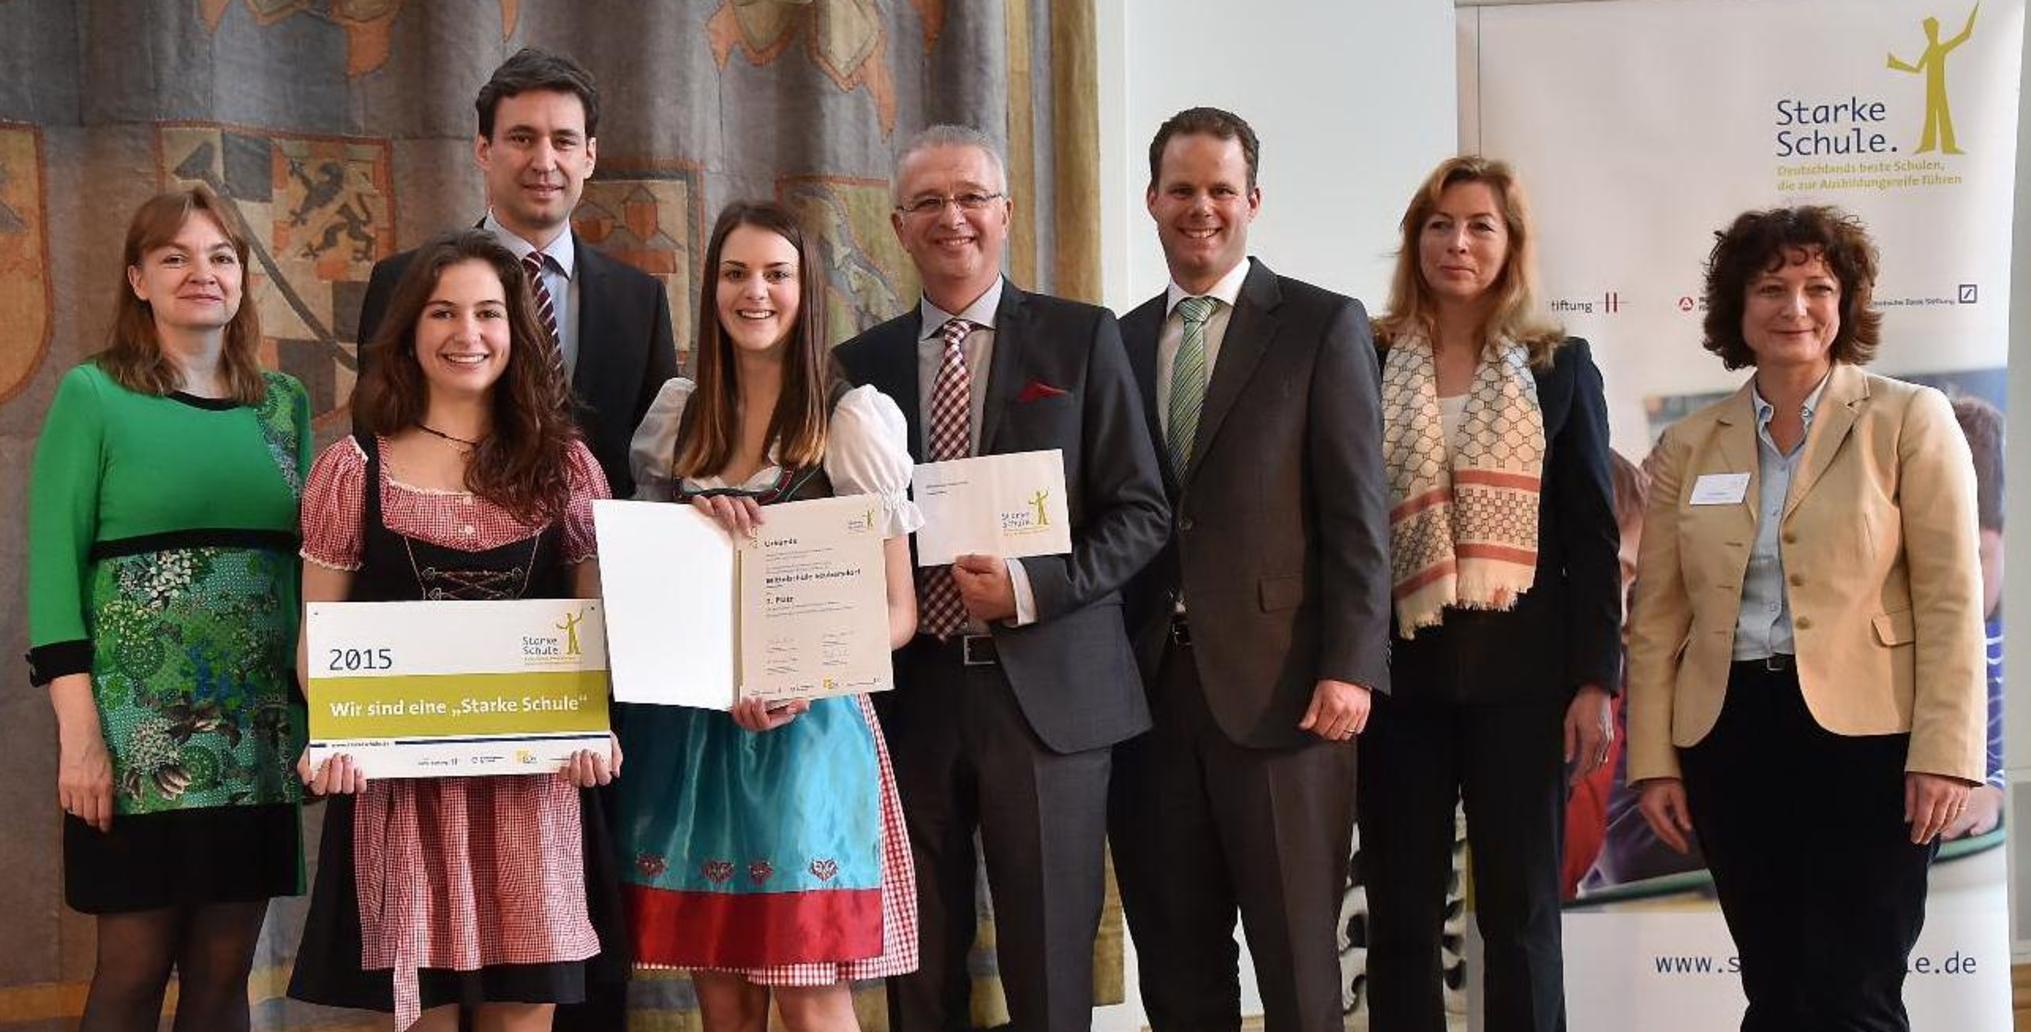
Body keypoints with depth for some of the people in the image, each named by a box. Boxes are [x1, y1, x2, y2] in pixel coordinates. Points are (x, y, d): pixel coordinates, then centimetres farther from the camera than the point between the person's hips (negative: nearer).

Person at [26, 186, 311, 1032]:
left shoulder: (284, 403, 11)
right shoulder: (94, 395, -1)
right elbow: (54, 566, -6)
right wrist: (79, 731, -13)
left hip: (260, 730, 4)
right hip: (139, 729, -4)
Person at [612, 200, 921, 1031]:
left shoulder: (853, 418, -4)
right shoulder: (676, 415, 9)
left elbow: (896, 609, -3)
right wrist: (694, 520, -5)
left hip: (805, 728, -4)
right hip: (687, 731, 4)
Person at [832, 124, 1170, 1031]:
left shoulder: (1081, 338, 3)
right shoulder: (862, 363, 10)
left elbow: (1140, 511, 0)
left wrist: (1033, 588, -15)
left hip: (1045, 688, -2)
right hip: (909, 692, 3)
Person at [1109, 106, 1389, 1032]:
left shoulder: (1324, 327, 1)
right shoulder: (1119, 342, 13)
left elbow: (1356, 513, -4)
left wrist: (1350, 668, -12)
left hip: (1278, 690, -4)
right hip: (1149, 688, 4)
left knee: (1297, 956, 2)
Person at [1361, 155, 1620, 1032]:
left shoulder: (1560, 367, 5)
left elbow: (1592, 537, 3)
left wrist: (1595, 680, -4)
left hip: (1519, 669, 0)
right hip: (1398, 668, 0)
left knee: (1520, 912, 5)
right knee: (1400, 915, 5)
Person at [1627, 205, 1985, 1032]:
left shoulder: (1908, 420, 1)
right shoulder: (1688, 446, 10)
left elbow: (1950, 600, -5)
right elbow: (1658, 617, 10)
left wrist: (1944, 752, -12)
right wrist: (1653, 758, 3)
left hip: (1867, 735, -3)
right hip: (1730, 739, 3)